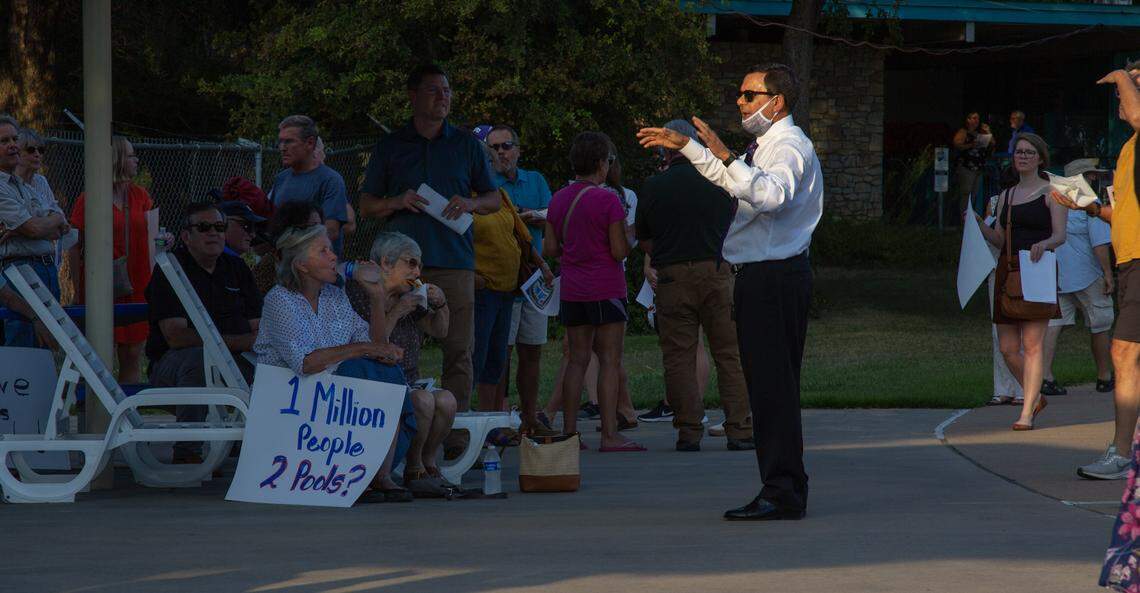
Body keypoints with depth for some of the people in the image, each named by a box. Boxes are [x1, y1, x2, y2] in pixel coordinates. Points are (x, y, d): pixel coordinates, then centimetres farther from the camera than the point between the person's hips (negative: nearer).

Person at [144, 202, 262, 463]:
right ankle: (186, 450, -29)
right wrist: (237, 342, -22)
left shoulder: (236, 268, 14)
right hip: (169, 363, -5)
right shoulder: (170, 270, -5)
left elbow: (259, 329, 10)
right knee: (198, 358, -38)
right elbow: (175, 336, -17)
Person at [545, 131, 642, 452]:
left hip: (571, 290, 6)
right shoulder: (608, 200, -11)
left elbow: (549, 248, 10)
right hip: (606, 289, -6)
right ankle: (610, 434, -8)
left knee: (577, 359, 11)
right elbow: (619, 251, -13)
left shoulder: (559, 199, 8)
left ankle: (569, 430, 8)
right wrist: (628, 235, 7)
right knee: (610, 360, -4)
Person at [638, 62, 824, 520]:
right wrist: (685, 146, 41)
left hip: (776, 277, -11)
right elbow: (726, 178, 40)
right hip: (760, 276, 11)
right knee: (767, 385, 13)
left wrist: (727, 156, -37)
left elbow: (770, 195, -32)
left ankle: (783, 494, -13)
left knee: (773, 387, -12)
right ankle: (782, 489, 18)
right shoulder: (766, 147, 20)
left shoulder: (790, 146, -12)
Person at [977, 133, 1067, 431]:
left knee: (1032, 344, -10)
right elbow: (999, 240, 17)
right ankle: (1035, 397, 26)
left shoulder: (1052, 193, 0)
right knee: (1008, 348, 4)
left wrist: (1044, 244, -29)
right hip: (1007, 271, 6)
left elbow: (1060, 236, -9)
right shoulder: (1006, 196, 17)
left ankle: (1027, 413, -9)